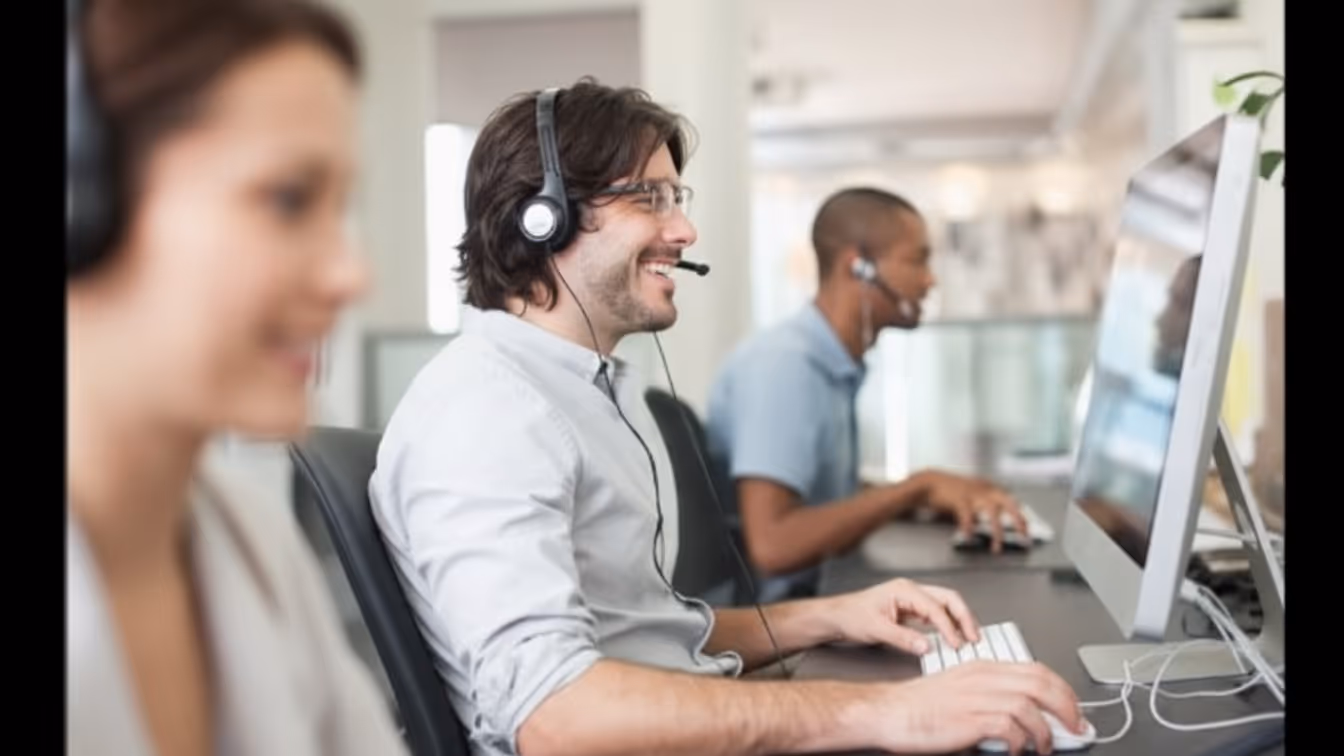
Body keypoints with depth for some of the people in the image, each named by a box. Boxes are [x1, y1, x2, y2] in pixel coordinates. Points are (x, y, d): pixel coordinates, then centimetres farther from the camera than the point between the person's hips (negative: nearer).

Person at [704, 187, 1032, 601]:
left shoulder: (835, 365, 7)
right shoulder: (783, 363, -20)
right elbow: (771, 545, -28)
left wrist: (935, 494, 0)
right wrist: (919, 486, -22)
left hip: (814, 594, 8)